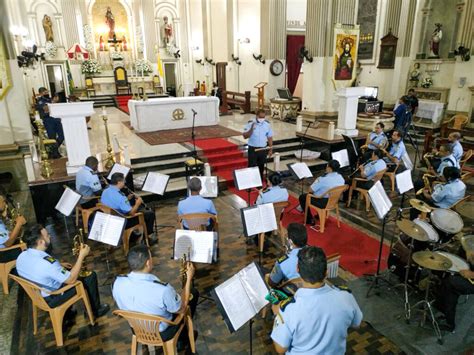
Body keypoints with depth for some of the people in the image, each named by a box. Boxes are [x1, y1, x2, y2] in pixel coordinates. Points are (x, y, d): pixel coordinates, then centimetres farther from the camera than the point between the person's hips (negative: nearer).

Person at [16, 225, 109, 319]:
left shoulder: (21, 256, -11)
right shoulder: (46, 263, -37)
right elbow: (71, 280, -26)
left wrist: (59, 265, 7)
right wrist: (81, 255, -23)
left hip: (36, 294, 8)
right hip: (51, 299, -8)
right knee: (90, 276, 2)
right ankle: (96, 310, 23)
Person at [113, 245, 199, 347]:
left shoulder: (118, 283, -23)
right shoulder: (162, 290, -39)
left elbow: (123, 305, -1)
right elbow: (181, 309, -18)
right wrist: (189, 278, -13)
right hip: (162, 333, -5)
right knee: (193, 293, 14)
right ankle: (182, 337, 35)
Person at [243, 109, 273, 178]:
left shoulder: (267, 124, 0)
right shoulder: (250, 123, -10)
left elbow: (270, 137, 7)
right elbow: (245, 136, -15)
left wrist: (270, 149, 5)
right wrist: (251, 129, -29)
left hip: (263, 149, 3)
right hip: (253, 149, -3)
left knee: (261, 167, 13)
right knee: (252, 167, -1)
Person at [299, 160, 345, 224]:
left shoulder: (324, 179, -30)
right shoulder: (341, 177, -8)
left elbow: (311, 190, -19)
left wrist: (316, 181, -1)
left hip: (323, 202, -7)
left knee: (302, 197, 14)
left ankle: (310, 219, 17)